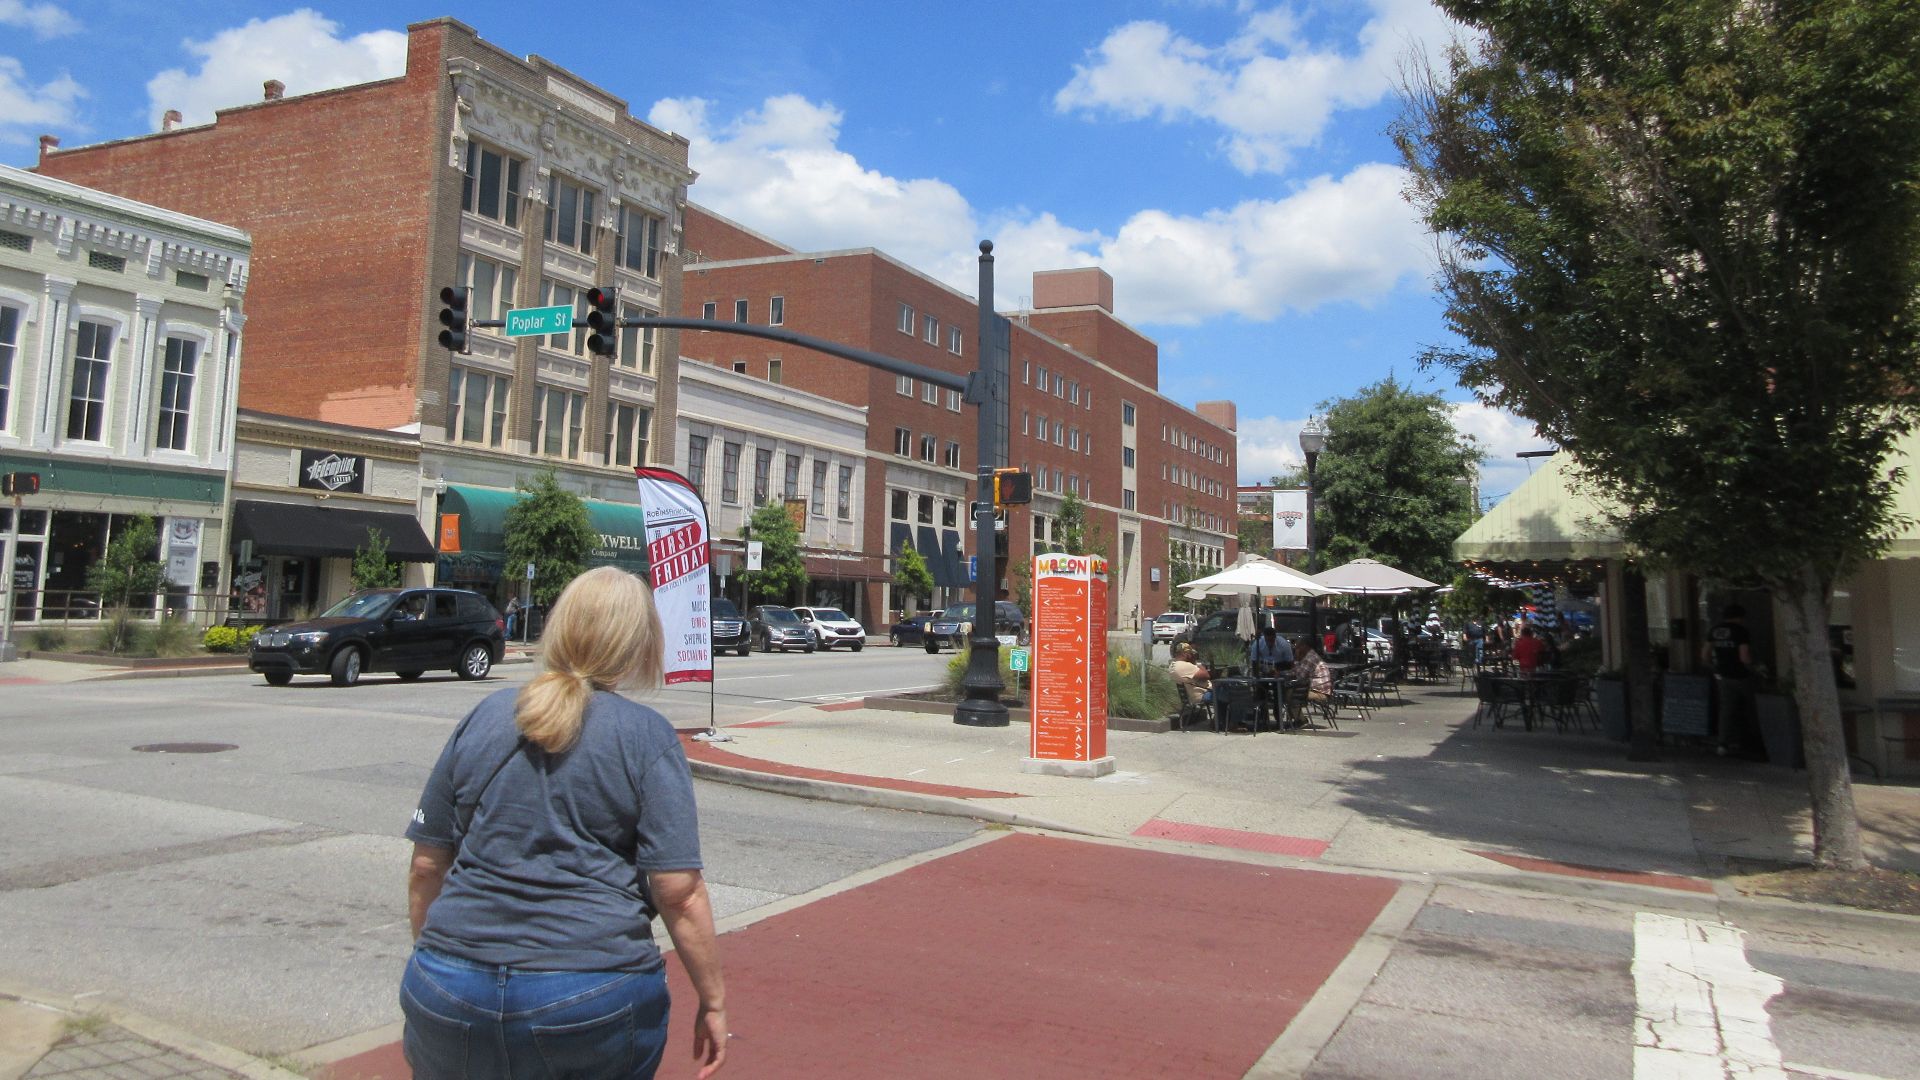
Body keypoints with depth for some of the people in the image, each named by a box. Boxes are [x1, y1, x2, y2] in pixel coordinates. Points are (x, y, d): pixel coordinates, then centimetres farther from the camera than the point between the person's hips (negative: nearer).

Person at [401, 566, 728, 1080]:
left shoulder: (484, 716, 5)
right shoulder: (647, 735, -5)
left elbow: (426, 867, 10)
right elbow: (679, 891, -10)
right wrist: (713, 1002, 0)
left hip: (454, 988, 3)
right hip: (595, 995, -3)